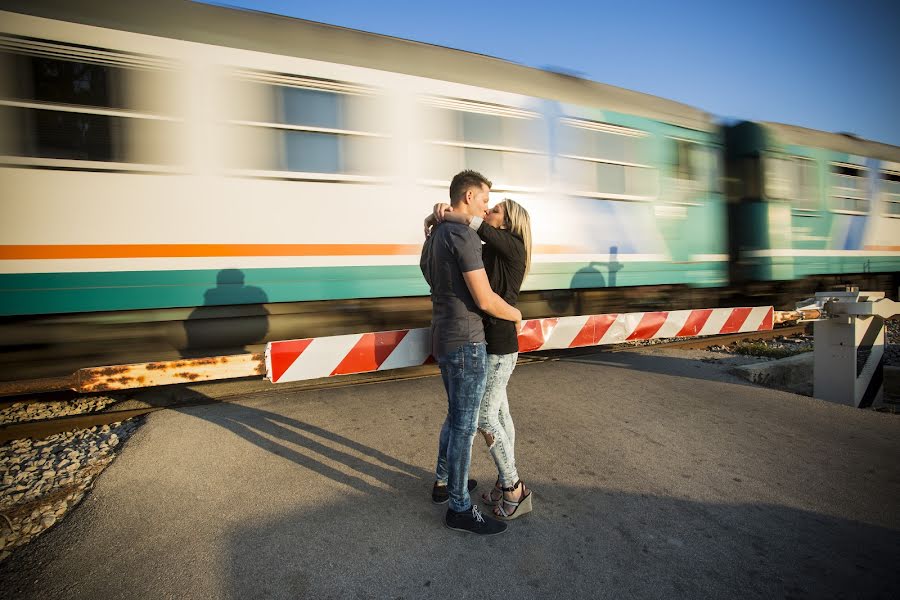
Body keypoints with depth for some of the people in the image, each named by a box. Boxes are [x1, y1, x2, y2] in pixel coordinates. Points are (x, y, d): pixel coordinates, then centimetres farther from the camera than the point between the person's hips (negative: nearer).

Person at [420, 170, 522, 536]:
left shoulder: (433, 238, 13)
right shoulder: (463, 235, -18)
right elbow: (485, 300, -20)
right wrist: (516, 314, -3)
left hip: (442, 340, 10)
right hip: (465, 343, -10)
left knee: (455, 417, 23)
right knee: (464, 425, 2)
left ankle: (443, 482, 38)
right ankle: (459, 508, 16)